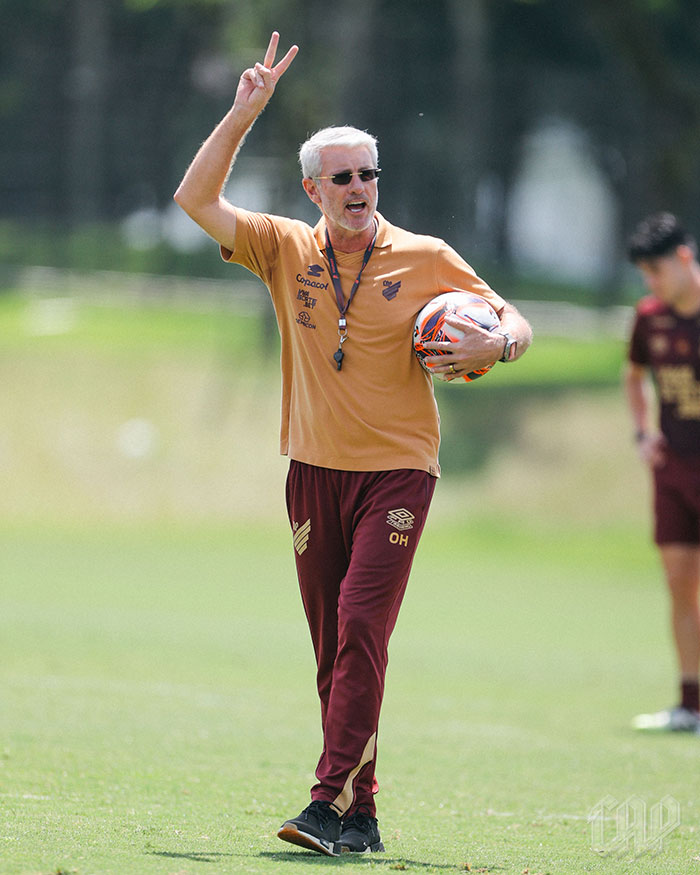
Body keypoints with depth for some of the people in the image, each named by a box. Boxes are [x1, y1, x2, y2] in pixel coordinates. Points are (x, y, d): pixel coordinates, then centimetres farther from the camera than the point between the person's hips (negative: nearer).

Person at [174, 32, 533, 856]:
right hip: (315, 470, 3)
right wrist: (242, 114, -7)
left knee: (361, 627, -18)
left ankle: (334, 802, -22)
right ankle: (361, 816, 12)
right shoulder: (286, 250, 5)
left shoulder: (425, 259, 0)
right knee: (332, 647, 5)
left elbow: (512, 321, 5)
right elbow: (196, 199, -1)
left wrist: (496, 343, -18)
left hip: (397, 469, -3)